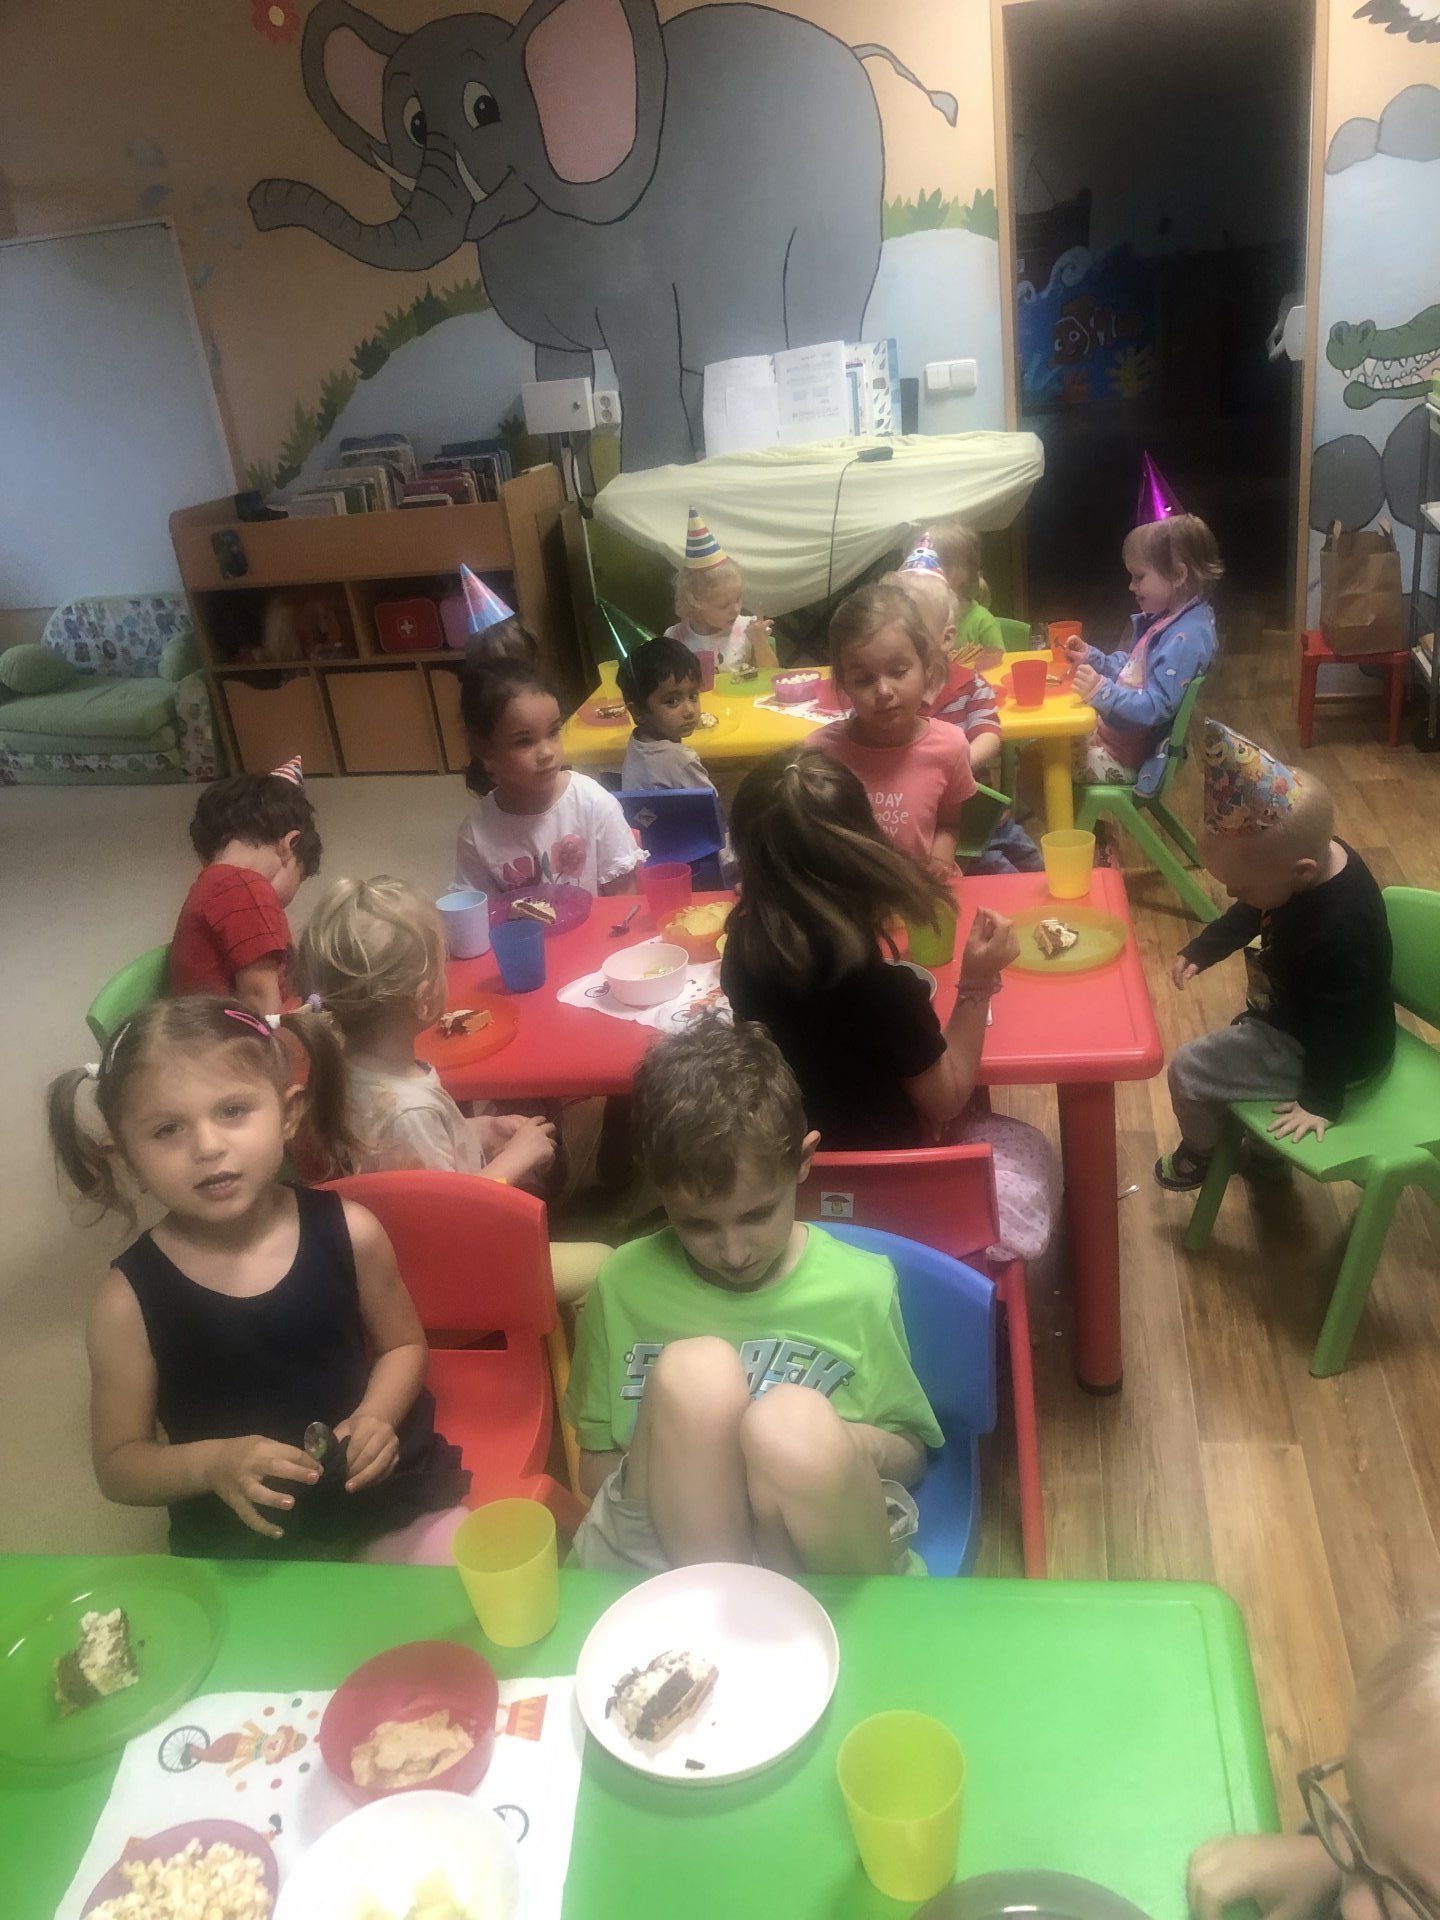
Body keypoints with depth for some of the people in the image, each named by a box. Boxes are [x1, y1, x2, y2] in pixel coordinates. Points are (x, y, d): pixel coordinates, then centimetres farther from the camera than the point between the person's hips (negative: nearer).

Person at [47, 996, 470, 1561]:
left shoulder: (348, 1232, -12)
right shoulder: (129, 1301, -14)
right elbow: (117, 1463, -2)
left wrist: (376, 1417, -14)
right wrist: (210, 1463, -21)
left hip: (388, 1490, 0)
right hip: (241, 1546, 0)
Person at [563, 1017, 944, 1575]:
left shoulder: (860, 1287, 0)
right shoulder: (625, 1284, 2)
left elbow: (910, 1452, 12)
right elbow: (594, 1466, 10)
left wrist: (832, 1451, -12)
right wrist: (673, 1465, -13)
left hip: (824, 1562, 0)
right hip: (656, 1556, 1)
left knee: (795, 1423, -34)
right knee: (695, 1372, -28)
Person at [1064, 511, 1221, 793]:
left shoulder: (1184, 638, -26)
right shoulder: (1165, 620, 7)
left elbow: (1156, 708, -31)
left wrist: (1102, 692, -42)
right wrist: (1091, 657, 10)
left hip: (1128, 759, -10)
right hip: (1114, 734, 10)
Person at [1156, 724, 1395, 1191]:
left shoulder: (1338, 932, -41)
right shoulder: (1317, 857, -15)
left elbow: (1337, 1027, -29)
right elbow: (1247, 916, 5)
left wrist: (1320, 1102, -19)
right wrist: (1199, 951, -3)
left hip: (1317, 1050, -9)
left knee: (1189, 1070, -5)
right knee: (1230, 1043, 33)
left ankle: (1199, 1156, 26)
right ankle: (1263, 1152, 51)